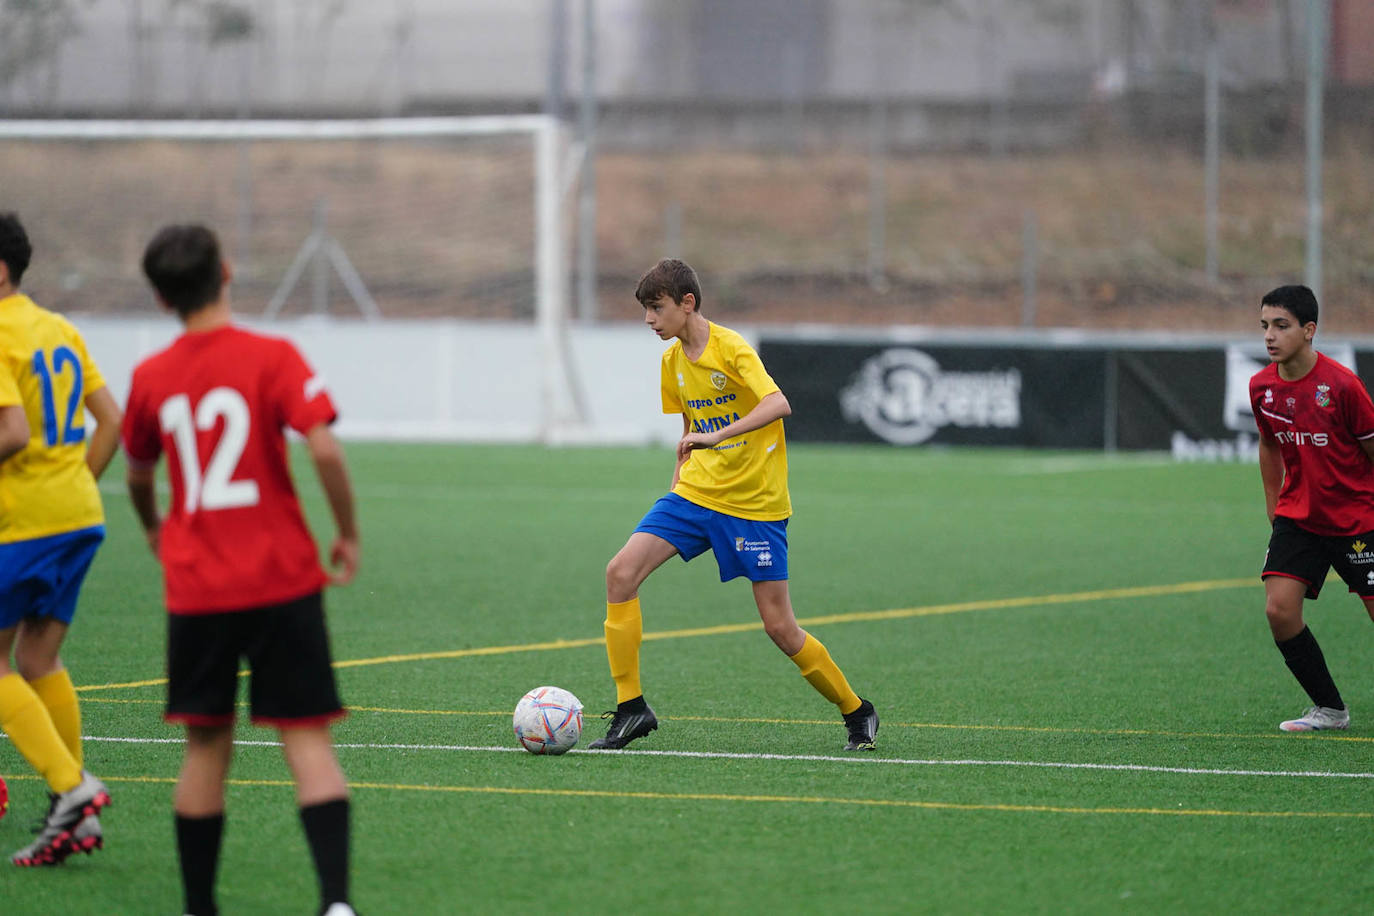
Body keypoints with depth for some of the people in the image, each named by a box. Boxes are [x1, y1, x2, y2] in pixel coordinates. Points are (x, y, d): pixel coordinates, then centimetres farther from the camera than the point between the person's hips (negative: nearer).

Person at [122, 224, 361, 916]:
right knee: (307, 740, -1)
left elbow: (138, 474, 19)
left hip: (196, 591, 3)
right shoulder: (271, 357, -8)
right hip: (283, 582, -2)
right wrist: (348, 533, -4)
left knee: (206, 747, 11)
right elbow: (324, 448, -19)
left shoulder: (150, 378, 4)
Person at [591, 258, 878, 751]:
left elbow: (778, 404, -29)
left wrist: (717, 436, -37)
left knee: (779, 627, -5)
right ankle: (631, 708, -7)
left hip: (755, 502, -6)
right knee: (621, 572, -13)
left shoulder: (731, 348, -14)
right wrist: (679, 479, 16)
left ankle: (856, 712, 16)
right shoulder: (673, 362, 9)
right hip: (696, 491, 6)